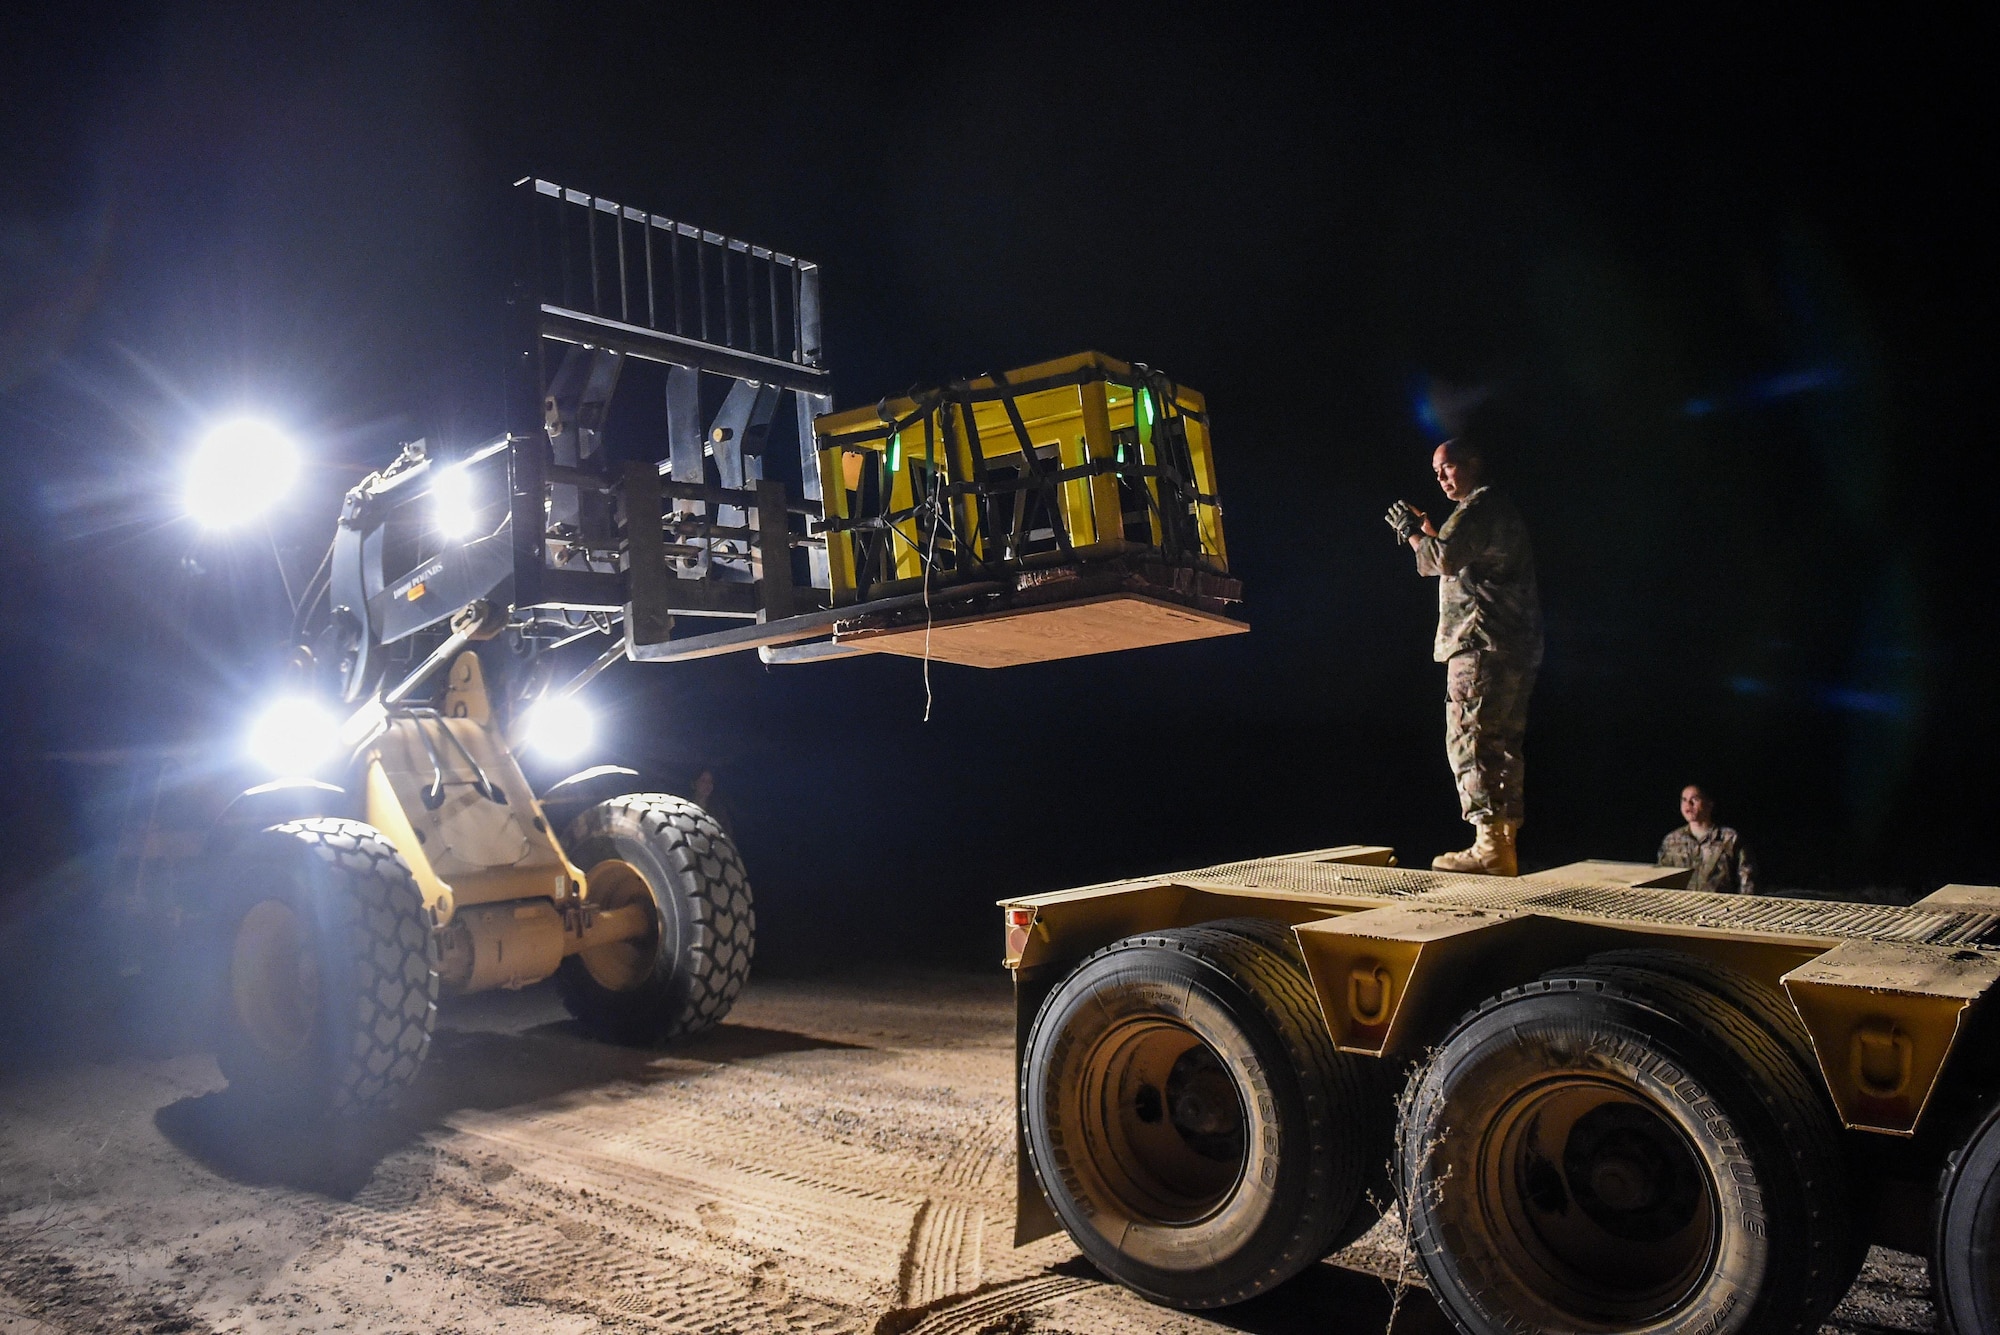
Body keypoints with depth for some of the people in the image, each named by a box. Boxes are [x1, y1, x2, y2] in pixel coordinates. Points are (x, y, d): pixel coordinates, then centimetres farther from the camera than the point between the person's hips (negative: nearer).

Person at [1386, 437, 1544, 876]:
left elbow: (1442, 559, -19)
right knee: (1502, 745, 10)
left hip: (1481, 645, -10)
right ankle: (1507, 846, 12)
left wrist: (1413, 533, -1)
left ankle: (1490, 847, -16)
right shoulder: (1503, 511, 26)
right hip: (1517, 649, 10)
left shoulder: (1479, 506, -6)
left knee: (1469, 740, -12)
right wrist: (1427, 529, 25)